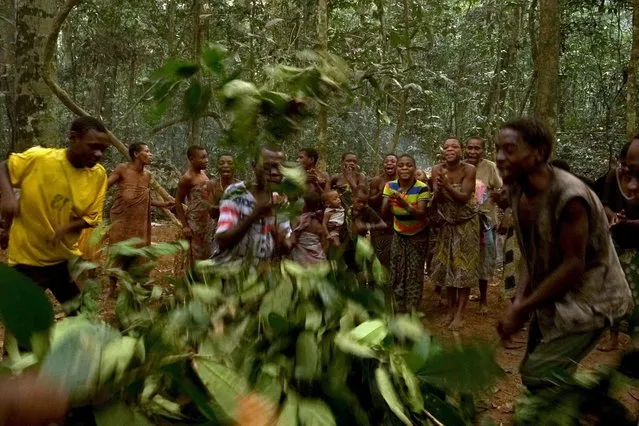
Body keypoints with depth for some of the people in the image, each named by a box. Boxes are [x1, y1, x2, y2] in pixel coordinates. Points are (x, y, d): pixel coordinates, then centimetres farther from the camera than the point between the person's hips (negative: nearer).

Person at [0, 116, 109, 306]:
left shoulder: (98, 174, -9)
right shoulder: (38, 158, -17)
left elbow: (92, 217, -3)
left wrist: (67, 228, -22)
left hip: (66, 258, 4)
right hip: (28, 259, -3)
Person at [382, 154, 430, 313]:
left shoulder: (422, 188, -22)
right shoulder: (390, 186, -12)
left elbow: (422, 214, -30)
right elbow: (383, 213, -18)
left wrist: (406, 206, -48)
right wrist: (388, 202, -40)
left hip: (418, 235, -3)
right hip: (399, 234, 3)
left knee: (415, 274, -3)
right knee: (397, 274, 7)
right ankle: (401, 311, 21)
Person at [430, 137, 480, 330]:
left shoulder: (469, 169, -16)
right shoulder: (437, 170, -8)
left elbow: (464, 198, -21)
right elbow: (436, 201, -10)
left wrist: (447, 185, -34)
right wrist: (439, 189, -31)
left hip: (466, 224, -3)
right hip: (446, 224, 3)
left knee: (464, 267, 0)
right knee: (447, 266, 10)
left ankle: (460, 313, 8)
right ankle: (451, 309, 24)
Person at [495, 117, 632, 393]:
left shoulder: (569, 196, -28)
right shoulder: (517, 189, -4)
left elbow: (573, 266, -26)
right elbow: (531, 252, 2)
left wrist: (521, 310, -21)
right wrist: (519, 300, -11)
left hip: (589, 299, -8)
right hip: (552, 295, 8)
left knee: (538, 376, -15)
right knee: (536, 370, 18)